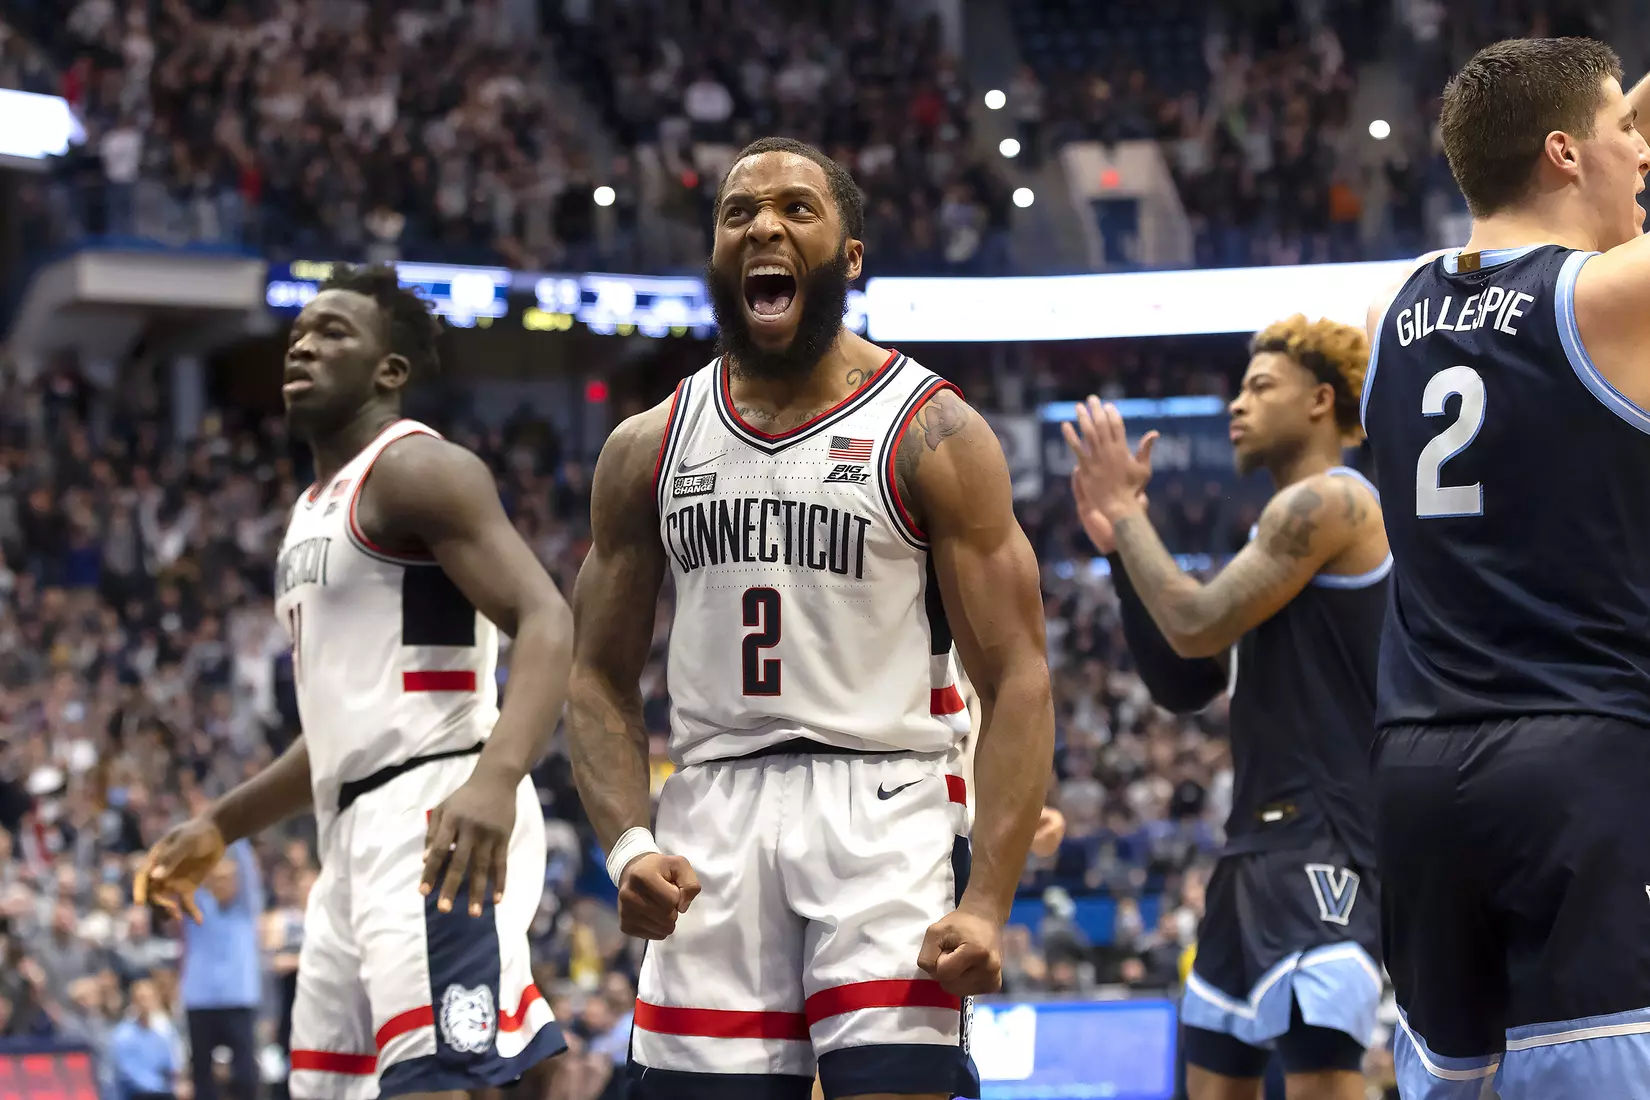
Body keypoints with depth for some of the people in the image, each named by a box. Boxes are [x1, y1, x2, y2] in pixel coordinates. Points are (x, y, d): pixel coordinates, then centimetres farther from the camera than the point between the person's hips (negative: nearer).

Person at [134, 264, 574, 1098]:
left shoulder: (417, 469, -6)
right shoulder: (317, 508, 24)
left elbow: (547, 624, -20)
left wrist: (494, 777, -36)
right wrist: (217, 828, 28)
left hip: (436, 824, -10)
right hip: (357, 834, 10)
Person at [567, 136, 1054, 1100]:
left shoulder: (933, 433, -1)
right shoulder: (650, 449, 11)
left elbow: (1018, 682, -6)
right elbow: (603, 678, 14)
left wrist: (987, 902, -17)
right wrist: (628, 844, -6)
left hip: (884, 811, -4)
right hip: (714, 829, 4)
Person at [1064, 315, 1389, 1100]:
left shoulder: (1326, 502, -9)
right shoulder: (1285, 528, 22)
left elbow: (1197, 626, -17)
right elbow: (1179, 683, 21)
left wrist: (1126, 510, -5)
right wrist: (1117, 546, 14)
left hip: (1323, 840, -11)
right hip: (1262, 839, 11)